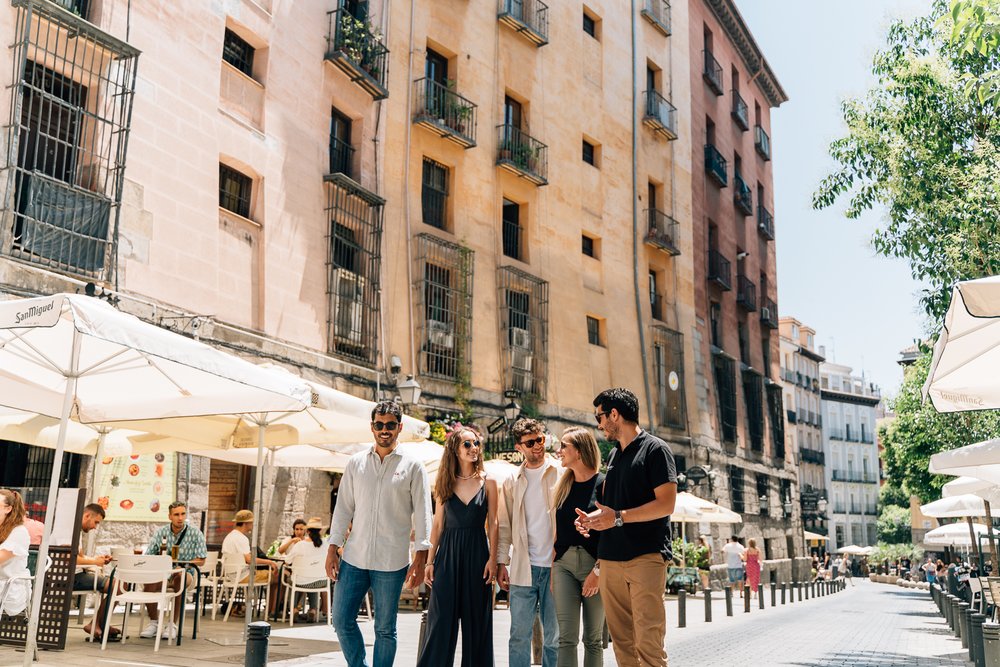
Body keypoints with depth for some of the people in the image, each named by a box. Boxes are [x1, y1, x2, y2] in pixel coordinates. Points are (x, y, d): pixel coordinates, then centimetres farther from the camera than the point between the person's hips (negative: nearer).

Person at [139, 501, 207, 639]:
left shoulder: (195, 534, -3)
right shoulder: (160, 532, 5)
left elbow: (201, 560, -5)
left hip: (185, 573, -2)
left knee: (180, 579, -37)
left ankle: (173, 624, -24)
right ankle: (153, 622, -10)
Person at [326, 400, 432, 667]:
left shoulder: (413, 467, 1)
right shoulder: (356, 463, 8)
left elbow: (422, 515, -2)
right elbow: (343, 508, 10)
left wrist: (420, 558, -9)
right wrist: (332, 549, 3)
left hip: (391, 563, -2)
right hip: (354, 558, 3)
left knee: (385, 629, 5)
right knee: (342, 620, 3)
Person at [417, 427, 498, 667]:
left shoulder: (488, 482, 1)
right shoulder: (446, 483, 5)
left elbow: (492, 524, 1)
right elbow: (438, 524, 8)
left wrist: (492, 559, -6)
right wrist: (430, 560, 4)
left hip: (477, 553, -1)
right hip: (448, 554, 1)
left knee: (476, 621, 6)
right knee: (441, 620, 1)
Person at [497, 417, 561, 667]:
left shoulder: (560, 474, 2)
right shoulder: (512, 481, 10)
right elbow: (505, 526, 12)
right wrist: (501, 562, 5)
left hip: (554, 566, -2)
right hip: (522, 568, 2)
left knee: (554, 636, 5)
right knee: (519, 634, 2)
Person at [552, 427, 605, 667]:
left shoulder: (602, 483, -4)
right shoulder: (563, 485, 13)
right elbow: (557, 530, 14)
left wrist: (598, 570, -15)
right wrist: (552, 567, 7)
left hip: (593, 563, -4)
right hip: (564, 563, 4)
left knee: (593, 638, 4)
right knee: (566, 637, -5)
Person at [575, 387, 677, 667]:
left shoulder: (655, 449, -3)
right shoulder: (613, 455, 19)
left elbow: (666, 504, -12)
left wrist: (618, 517, -17)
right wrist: (592, 518, 6)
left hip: (646, 557, -7)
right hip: (610, 559, 7)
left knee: (648, 641, -10)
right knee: (622, 641, 7)